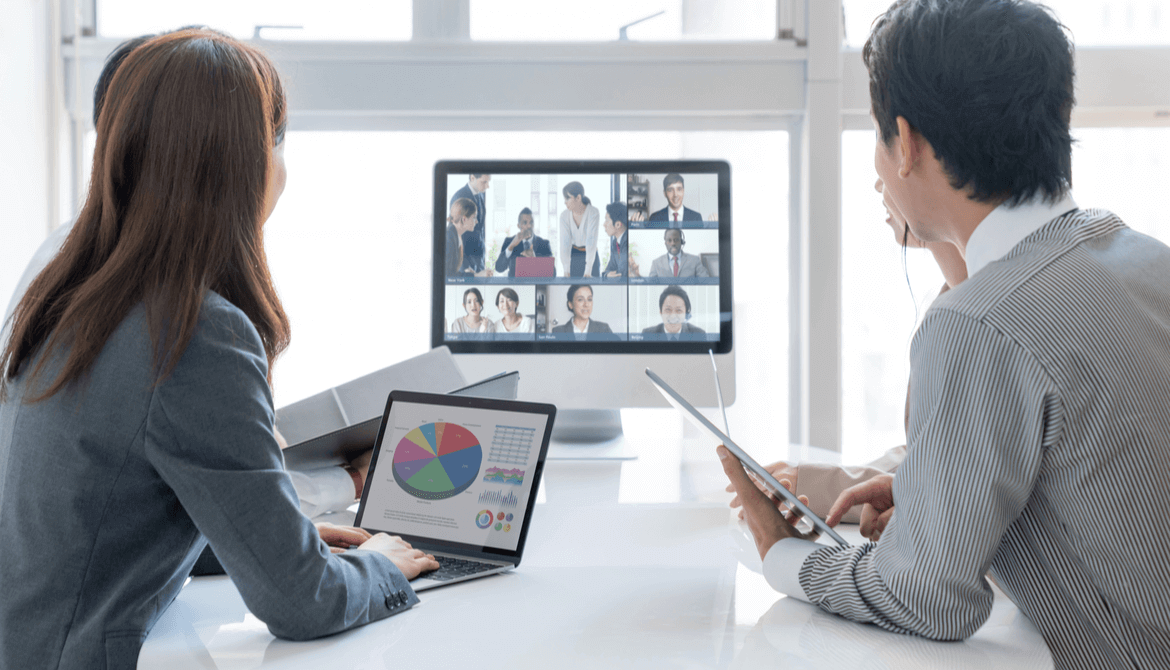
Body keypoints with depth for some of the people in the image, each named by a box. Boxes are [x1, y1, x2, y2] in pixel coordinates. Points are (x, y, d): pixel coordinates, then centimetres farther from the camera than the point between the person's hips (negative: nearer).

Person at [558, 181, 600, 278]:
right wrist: (566, 270, -28)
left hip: (590, 255, -2)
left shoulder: (593, 212, -22)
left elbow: (591, 241, -29)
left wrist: (588, 271, -36)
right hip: (573, 255, 2)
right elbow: (565, 242, -18)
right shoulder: (564, 215, -12)